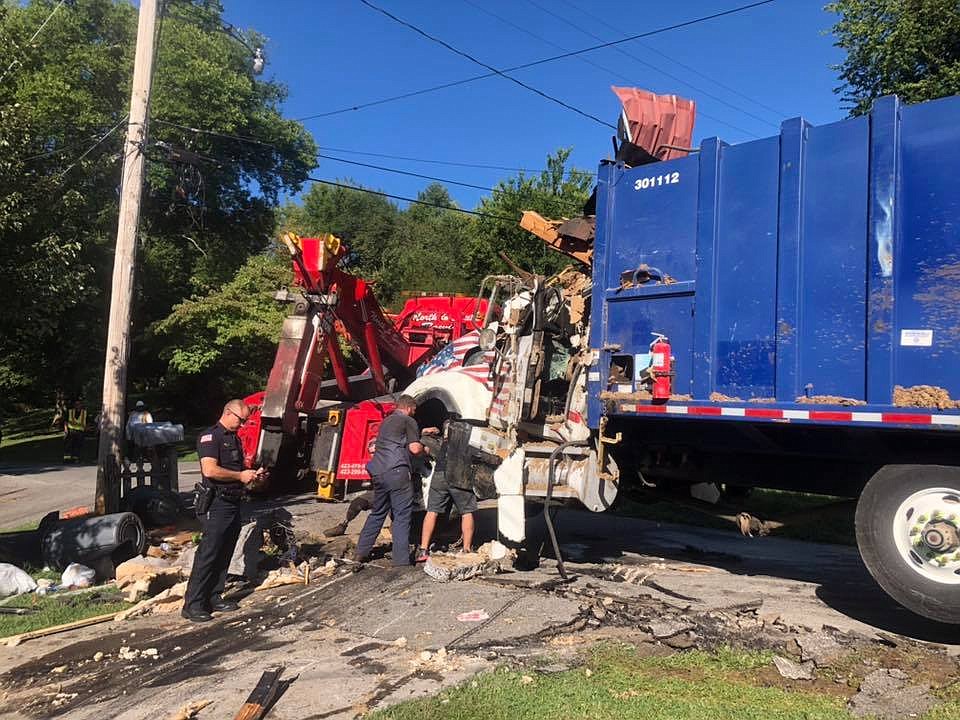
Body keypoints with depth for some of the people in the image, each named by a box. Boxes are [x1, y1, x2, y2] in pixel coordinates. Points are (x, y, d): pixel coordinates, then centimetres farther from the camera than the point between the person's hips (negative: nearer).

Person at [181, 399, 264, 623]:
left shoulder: (235, 439, 19)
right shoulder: (210, 437, -10)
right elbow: (210, 470, -22)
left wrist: (252, 474, 10)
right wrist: (240, 476, -14)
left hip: (234, 503, 9)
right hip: (217, 505, -9)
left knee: (224, 555, 11)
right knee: (207, 555, -8)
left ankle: (214, 598, 19)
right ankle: (192, 605, -2)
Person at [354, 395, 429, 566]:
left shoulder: (386, 421, 26)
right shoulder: (408, 421, 1)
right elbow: (414, 448, -8)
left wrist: (422, 432, 46)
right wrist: (424, 448, 13)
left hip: (377, 472, 8)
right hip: (396, 471, -8)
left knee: (377, 512, 20)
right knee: (402, 515, -4)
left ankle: (361, 552, 22)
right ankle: (401, 561, -6)